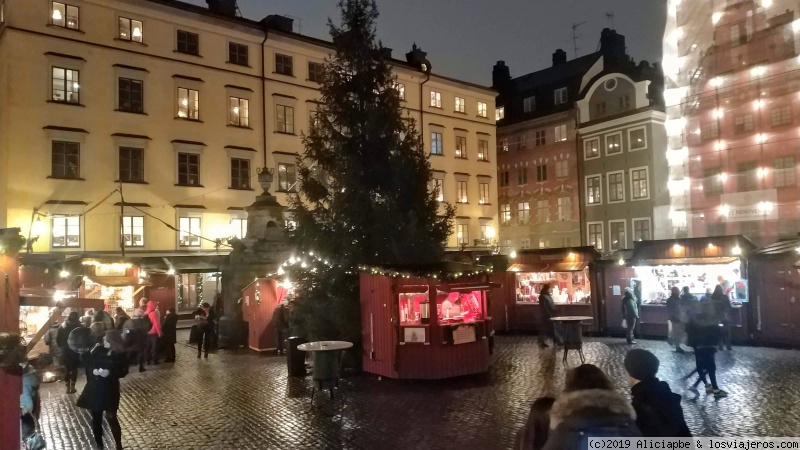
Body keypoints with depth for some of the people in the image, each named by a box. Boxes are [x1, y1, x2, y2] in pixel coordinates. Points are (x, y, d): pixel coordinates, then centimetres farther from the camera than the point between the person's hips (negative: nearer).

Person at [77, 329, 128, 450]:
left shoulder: (120, 355, -9)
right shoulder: (98, 350, -2)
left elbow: (123, 372, -7)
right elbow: (86, 364, 1)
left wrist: (110, 373, -22)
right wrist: (93, 371, -19)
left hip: (110, 390, -3)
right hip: (94, 388, 4)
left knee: (111, 418, -3)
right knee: (96, 418, 12)